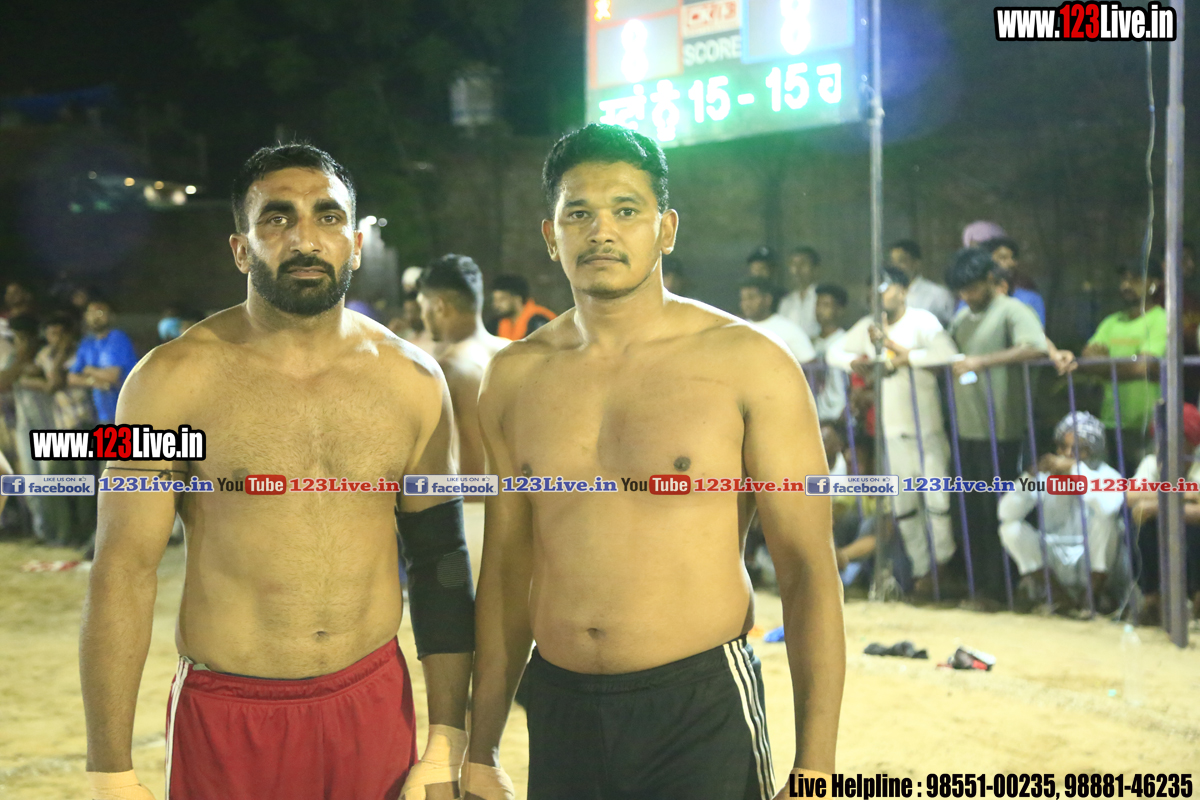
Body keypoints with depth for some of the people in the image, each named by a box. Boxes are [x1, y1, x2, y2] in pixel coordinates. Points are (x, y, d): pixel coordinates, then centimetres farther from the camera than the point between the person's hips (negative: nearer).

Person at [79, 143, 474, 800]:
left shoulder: (412, 381, 1)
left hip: (374, 704, 3)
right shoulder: (174, 379, -7)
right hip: (225, 717, -2)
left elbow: (441, 565, 5)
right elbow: (124, 572, -8)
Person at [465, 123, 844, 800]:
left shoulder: (747, 362, -7)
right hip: (560, 711, 3)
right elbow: (506, 569, 10)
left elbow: (808, 568, -7)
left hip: (702, 712, -3)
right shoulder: (514, 377, 4)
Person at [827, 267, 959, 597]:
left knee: (937, 498, -10)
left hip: (927, 427, -5)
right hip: (892, 430, 5)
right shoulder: (868, 327, 12)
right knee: (903, 506, 6)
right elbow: (835, 351, 22)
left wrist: (906, 356, -17)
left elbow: (947, 354, -22)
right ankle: (922, 570, 15)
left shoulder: (922, 321, -6)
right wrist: (853, 361, 0)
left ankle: (944, 565, 4)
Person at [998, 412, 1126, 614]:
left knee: (1104, 519, -30)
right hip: (1055, 563, 2)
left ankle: (1097, 589, -11)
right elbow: (1005, 512, -16)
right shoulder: (1045, 474, -4)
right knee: (1010, 528, -21)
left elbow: (1110, 505, -38)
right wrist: (1029, 478, -29)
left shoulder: (1105, 475, -11)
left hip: (1092, 562, -2)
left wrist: (1074, 468, -34)